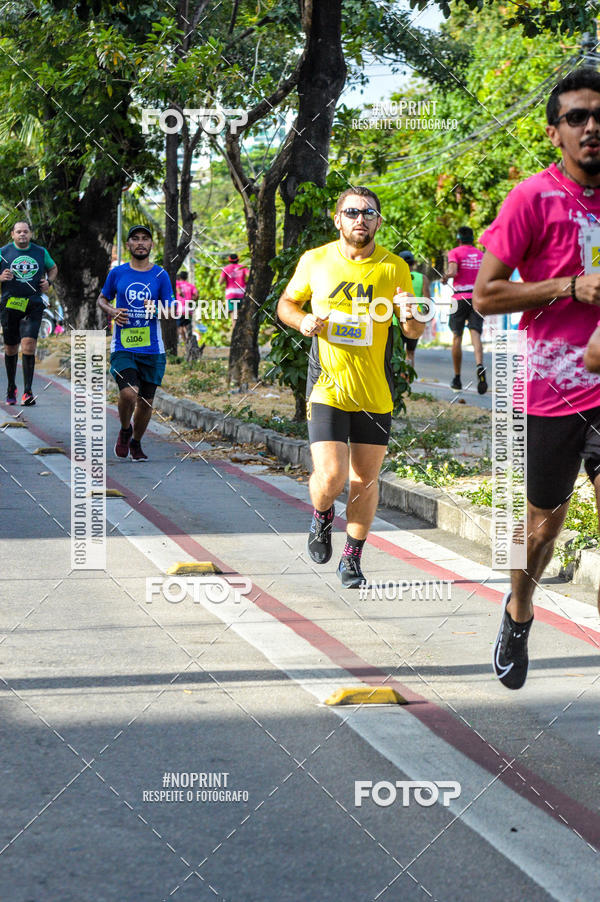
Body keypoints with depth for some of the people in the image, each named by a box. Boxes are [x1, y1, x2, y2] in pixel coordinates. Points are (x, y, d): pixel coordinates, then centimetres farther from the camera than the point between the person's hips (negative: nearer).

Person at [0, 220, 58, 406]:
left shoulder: (41, 252, 9)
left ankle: (28, 391, -18)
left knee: (28, 344, -16)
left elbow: (53, 268, 26)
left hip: (33, 305, 0)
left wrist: (49, 281, 7)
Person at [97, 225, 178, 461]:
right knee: (128, 394, -20)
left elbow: (172, 309, 5)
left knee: (146, 401, 6)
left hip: (152, 348, 1)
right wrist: (111, 312, -4)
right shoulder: (117, 273, 5)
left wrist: (157, 309, -16)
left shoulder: (160, 275, 4)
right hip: (122, 346, -1)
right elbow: (102, 299, 18)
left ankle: (136, 443, 30)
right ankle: (124, 430, 11)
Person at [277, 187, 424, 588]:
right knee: (330, 476, -14)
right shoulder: (315, 261, 0)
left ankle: (352, 558, 26)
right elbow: (287, 303, 15)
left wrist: (409, 317, -18)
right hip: (327, 386, -1)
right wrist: (302, 321, -7)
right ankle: (322, 517, 21)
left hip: (375, 392, 2)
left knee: (365, 480, 7)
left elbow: (416, 332, 6)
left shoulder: (394, 268, 1)